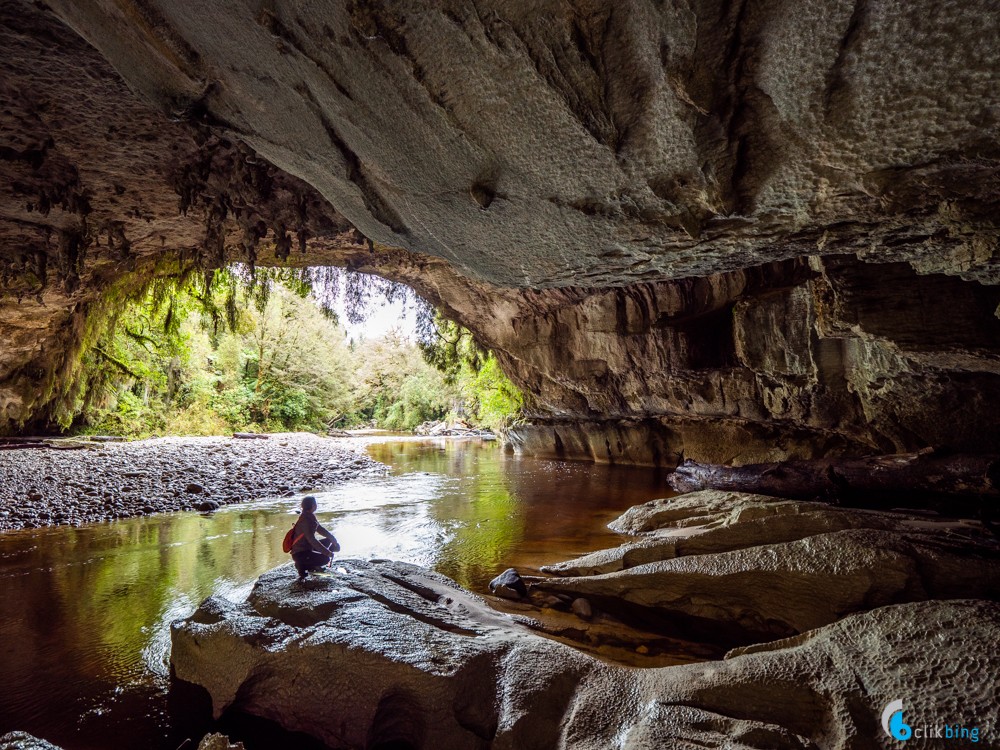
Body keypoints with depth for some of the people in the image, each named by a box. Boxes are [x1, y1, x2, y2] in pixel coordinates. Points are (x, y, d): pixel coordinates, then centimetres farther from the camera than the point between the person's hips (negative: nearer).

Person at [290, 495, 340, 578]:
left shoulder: (310, 517, 6)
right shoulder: (305, 520, -24)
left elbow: (320, 529, 19)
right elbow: (312, 540, -29)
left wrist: (333, 538, 8)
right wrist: (327, 552, -28)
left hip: (306, 548, 10)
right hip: (300, 554, -10)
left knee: (328, 541, 13)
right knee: (326, 559, -21)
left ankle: (313, 565, 10)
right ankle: (302, 566, -5)